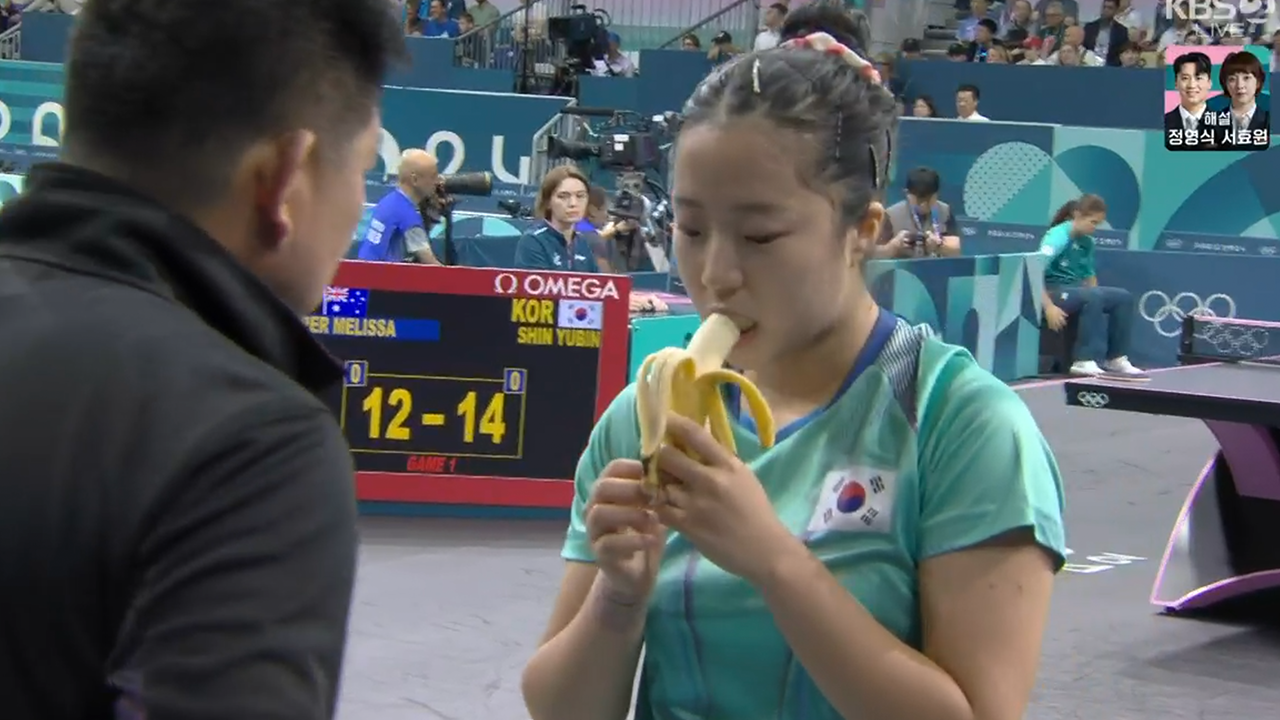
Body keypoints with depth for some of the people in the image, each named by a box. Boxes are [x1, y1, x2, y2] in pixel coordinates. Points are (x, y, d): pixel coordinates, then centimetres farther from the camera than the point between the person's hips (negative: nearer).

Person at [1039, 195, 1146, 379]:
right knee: (1093, 297, -33)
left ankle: (1116, 358, -3)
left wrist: (1098, 299, 4)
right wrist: (1049, 307, -28)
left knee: (1123, 297, -6)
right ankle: (1085, 361, -32)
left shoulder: (1086, 242, 9)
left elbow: (1089, 275, 20)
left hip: (1075, 290, 8)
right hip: (1052, 291, -8)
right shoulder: (1058, 236, -15)